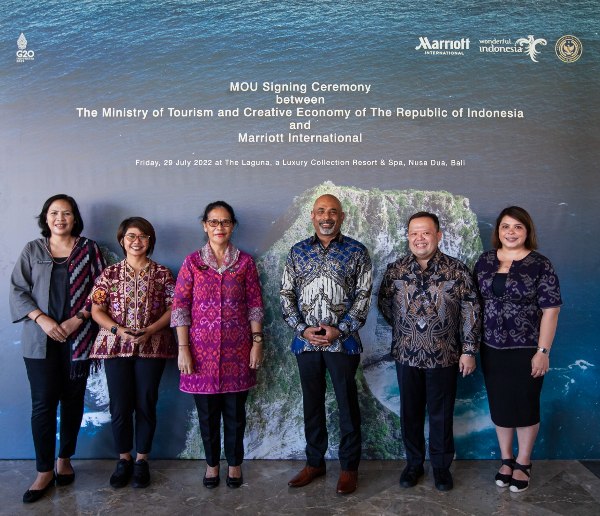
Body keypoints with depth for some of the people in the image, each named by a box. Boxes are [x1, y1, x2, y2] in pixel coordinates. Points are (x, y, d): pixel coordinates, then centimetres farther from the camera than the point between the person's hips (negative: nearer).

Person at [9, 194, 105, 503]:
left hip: (78, 337, 0)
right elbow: (17, 290, 3)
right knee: (43, 403, -2)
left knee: (73, 399, 8)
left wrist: (78, 319, -11)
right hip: (40, 339, 0)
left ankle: (64, 460, 25)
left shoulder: (89, 249, 5)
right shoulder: (32, 250, 8)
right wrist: (42, 319, -10)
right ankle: (44, 471, 8)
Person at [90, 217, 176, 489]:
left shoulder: (162, 273, 3)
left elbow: (172, 309, 0)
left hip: (152, 346, 0)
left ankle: (142, 459, 21)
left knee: (146, 404, 5)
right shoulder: (110, 273, 4)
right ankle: (124, 459, 22)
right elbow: (96, 310, 2)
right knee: (120, 405, 3)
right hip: (115, 346, 1)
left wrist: (150, 330, -14)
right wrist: (119, 330, -14)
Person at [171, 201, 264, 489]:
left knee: (235, 410, 8)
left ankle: (234, 463, 27)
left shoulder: (245, 262, 4)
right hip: (202, 348, 0)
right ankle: (212, 463, 28)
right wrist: (183, 348, -7)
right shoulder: (192, 262, 2)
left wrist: (257, 342, -2)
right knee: (207, 411, 9)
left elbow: (255, 305, 4)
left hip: (237, 348, 0)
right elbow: (180, 306, -1)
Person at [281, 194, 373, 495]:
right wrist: (302, 329, -8)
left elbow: (364, 296, -4)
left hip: (343, 342, -2)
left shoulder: (357, 252, 0)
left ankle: (349, 466, 21)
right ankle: (314, 462, 28)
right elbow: (287, 294, 5)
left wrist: (339, 330, -13)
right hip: (305, 342, 3)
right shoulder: (297, 252, 7)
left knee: (347, 404, 6)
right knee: (312, 403, 13)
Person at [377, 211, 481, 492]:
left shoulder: (457, 270, -6)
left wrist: (469, 351, -6)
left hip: (444, 357, -2)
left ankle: (441, 466, 29)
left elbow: (471, 312, -4)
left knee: (441, 414, 10)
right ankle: (413, 463, 31)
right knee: (410, 413, 13)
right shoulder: (395, 270, -1)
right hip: (406, 356, 2)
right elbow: (384, 304, 12)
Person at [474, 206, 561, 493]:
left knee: (525, 406, 9)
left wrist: (543, 351, -13)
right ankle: (506, 459, 33)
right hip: (492, 348, 4)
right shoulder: (485, 261, 3)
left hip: (526, 350, -3)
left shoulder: (540, 265, -9)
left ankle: (523, 463, 29)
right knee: (499, 405, 14)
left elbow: (550, 310, -10)